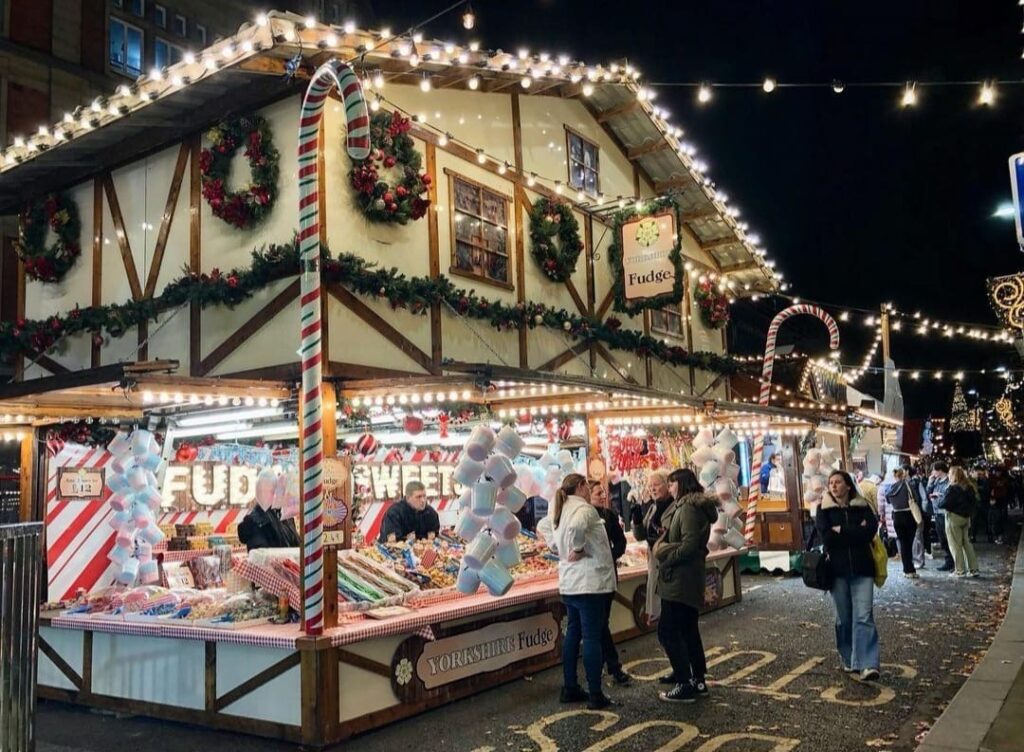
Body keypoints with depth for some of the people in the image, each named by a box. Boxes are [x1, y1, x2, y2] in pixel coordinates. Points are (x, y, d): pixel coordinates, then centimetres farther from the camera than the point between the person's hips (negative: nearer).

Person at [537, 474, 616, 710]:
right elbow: (576, 527, -38)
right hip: (589, 582, -9)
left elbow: (542, 526, 29)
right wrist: (578, 549, -21)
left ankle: (570, 689, 23)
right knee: (592, 637, -4)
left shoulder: (560, 510, 11)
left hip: (569, 583, 9)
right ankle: (595, 695, 1)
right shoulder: (584, 509, -16)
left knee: (573, 633, 15)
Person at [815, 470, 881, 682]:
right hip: (837, 569, 1)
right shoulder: (824, 509, 3)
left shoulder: (862, 506, 4)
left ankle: (868, 665, -14)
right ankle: (849, 660, 24)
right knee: (844, 617, 8)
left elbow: (871, 530, -12)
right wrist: (855, 531, -12)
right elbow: (827, 536, -11)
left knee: (864, 616, -10)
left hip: (861, 568, -1)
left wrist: (842, 531, -11)